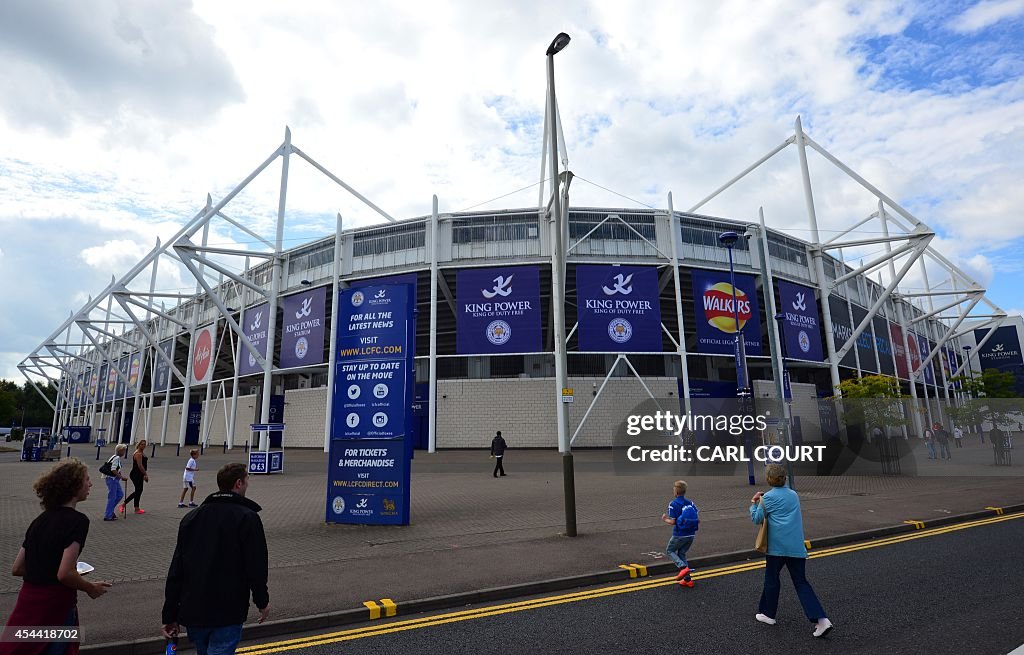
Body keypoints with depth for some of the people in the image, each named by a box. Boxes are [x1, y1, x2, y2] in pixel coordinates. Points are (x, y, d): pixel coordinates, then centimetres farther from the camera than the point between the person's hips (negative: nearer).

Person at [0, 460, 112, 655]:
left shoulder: (40, 520, 5)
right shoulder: (78, 521, -19)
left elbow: (16, 569, 10)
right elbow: (65, 574, -22)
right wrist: (91, 588, -6)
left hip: (27, 602, 7)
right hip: (54, 605, -7)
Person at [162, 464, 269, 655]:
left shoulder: (191, 517, 7)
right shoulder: (247, 518, -12)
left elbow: (176, 570, 8)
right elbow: (256, 567, -11)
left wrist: (170, 615, 13)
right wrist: (262, 601, 5)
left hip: (192, 612, 7)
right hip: (228, 614, -7)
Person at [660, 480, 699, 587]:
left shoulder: (673, 504, -13)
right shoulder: (690, 503, 3)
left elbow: (672, 522, -16)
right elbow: (698, 518, 1)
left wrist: (665, 519, 4)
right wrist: (696, 527, 19)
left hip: (679, 535, -6)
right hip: (691, 535, 6)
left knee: (670, 550, 15)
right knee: (682, 554, 19)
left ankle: (683, 567, -8)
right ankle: (687, 579, 15)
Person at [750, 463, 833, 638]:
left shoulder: (768, 497, -7)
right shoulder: (794, 495, 12)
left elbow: (757, 519, -2)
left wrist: (754, 503, 11)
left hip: (777, 545, -5)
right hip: (797, 546, 5)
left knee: (771, 578, 11)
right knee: (801, 581, 8)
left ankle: (768, 614, 23)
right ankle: (820, 619, -4)